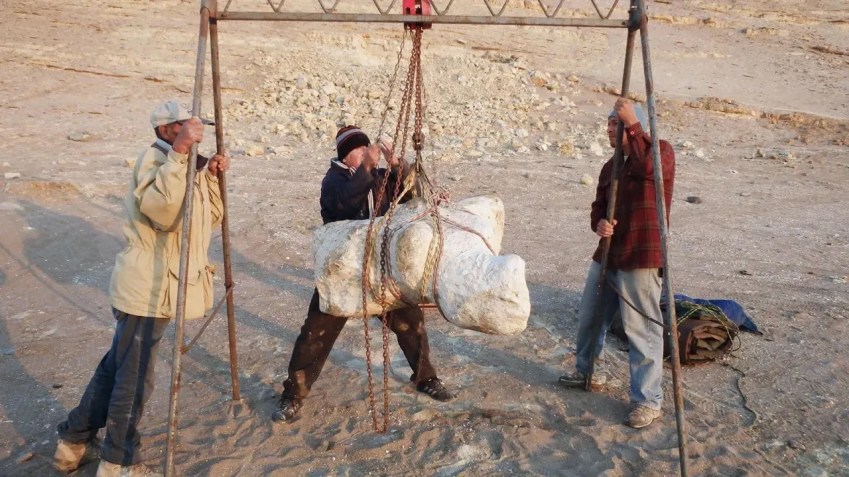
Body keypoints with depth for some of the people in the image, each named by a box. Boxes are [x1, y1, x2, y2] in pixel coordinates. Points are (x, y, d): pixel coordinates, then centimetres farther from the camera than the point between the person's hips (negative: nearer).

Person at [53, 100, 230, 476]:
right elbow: (162, 209, -37)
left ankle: (74, 442, 35)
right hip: (146, 289, -10)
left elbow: (211, 217, 14)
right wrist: (179, 152, -40)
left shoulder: (186, 164, 13)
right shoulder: (154, 159, -16)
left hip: (156, 288, 10)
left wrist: (211, 177, 1)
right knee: (134, 378, 2)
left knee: (116, 366, 20)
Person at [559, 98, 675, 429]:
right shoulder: (610, 166, 15)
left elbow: (648, 167, -29)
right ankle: (585, 372, 40)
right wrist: (599, 224, -8)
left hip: (641, 259, -8)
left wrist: (632, 124, -23)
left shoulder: (661, 152, -6)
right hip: (606, 255, 8)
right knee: (589, 317, 19)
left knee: (641, 330, -6)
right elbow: (599, 207, 15)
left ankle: (648, 400, 5)